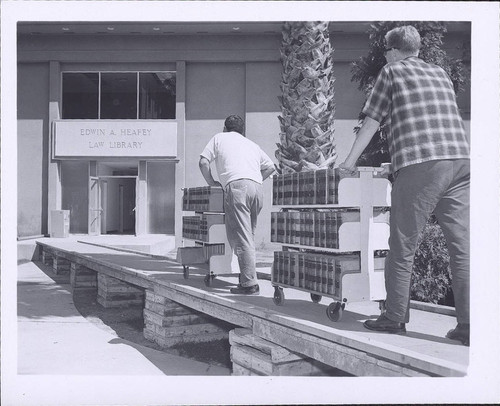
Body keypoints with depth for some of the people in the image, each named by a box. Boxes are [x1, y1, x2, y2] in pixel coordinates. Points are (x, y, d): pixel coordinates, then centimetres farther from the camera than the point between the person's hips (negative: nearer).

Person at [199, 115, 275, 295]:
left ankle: (249, 283, -14)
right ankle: (248, 277, 14)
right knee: (249, 234, 13)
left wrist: (211, 182, 22)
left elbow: (203, 162, 12)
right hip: (257, 187, 5)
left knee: (241, 237, -9)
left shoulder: (219, 138, 22)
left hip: (236, 186, -5)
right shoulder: (252, 144, 32)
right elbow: (270, 167, 27)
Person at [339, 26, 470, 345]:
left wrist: (349, 162, 16)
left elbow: (371, 123, 9)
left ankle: (395, 318, 9)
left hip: (419, 164, -5)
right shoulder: (441, 74, 25)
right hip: (461, 161, 6)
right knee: (462, 246, 3)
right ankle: (468, 325, 2)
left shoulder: (392, 72, 10)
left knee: (403, 247, 3)